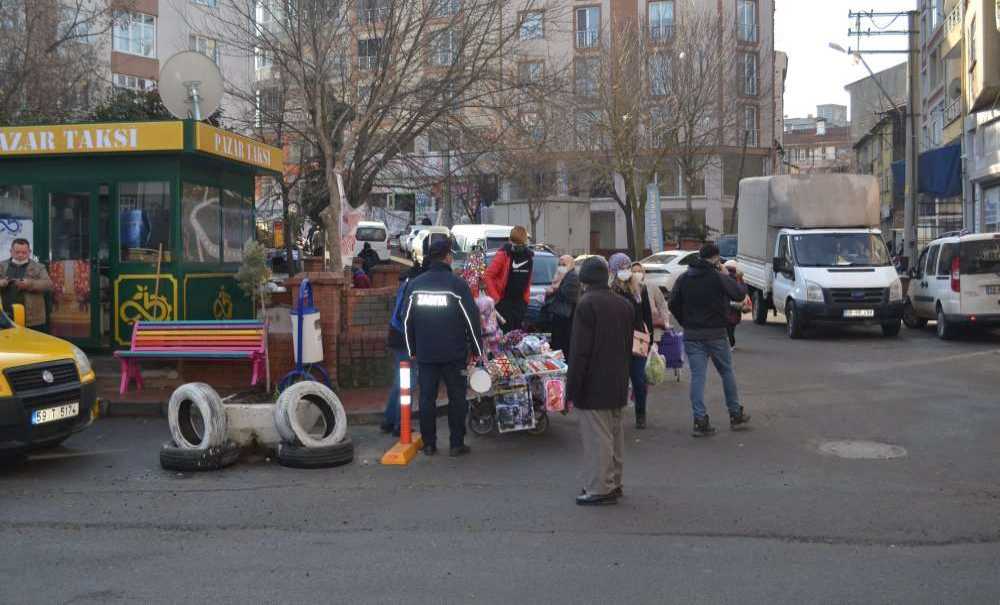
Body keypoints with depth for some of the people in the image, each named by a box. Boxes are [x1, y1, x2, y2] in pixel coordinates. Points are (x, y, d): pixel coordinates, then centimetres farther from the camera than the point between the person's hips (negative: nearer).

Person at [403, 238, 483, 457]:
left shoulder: (415, 284, 4)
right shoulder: (457, 283, -8)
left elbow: (407, 321, 9)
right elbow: (472, 319, -7)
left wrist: (412, 349, 18)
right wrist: (477, 349, 2)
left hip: (425, 354, 3)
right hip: (454, 354, -3)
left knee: (427, 397, 8)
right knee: (457, 397, 6)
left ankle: (429, 444, 12)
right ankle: (457, 444, 7)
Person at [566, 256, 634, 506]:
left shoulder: (587, 305, -15)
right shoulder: (624, 304, 11)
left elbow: (579, 351, -18)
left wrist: (572, 388, -14)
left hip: (593, 386, -8)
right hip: (617, 386, 8)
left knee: (597, 437, -3)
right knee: (614, 434, 16)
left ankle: (600, 489, 1)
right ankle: (613, 483, 26)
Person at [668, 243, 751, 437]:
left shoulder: (684, 278, 3)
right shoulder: (719, 278, -10)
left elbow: (673, 304, 2)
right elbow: (740, 294, -3)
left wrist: (686, 323, 12)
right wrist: (727, 276, 8)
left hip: (691, 335, 3)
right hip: (715, 334, -3)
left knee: (697, 376, 3)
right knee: (727, 373, 14)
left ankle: (700, 421, -2)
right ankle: (736, 415, 23)